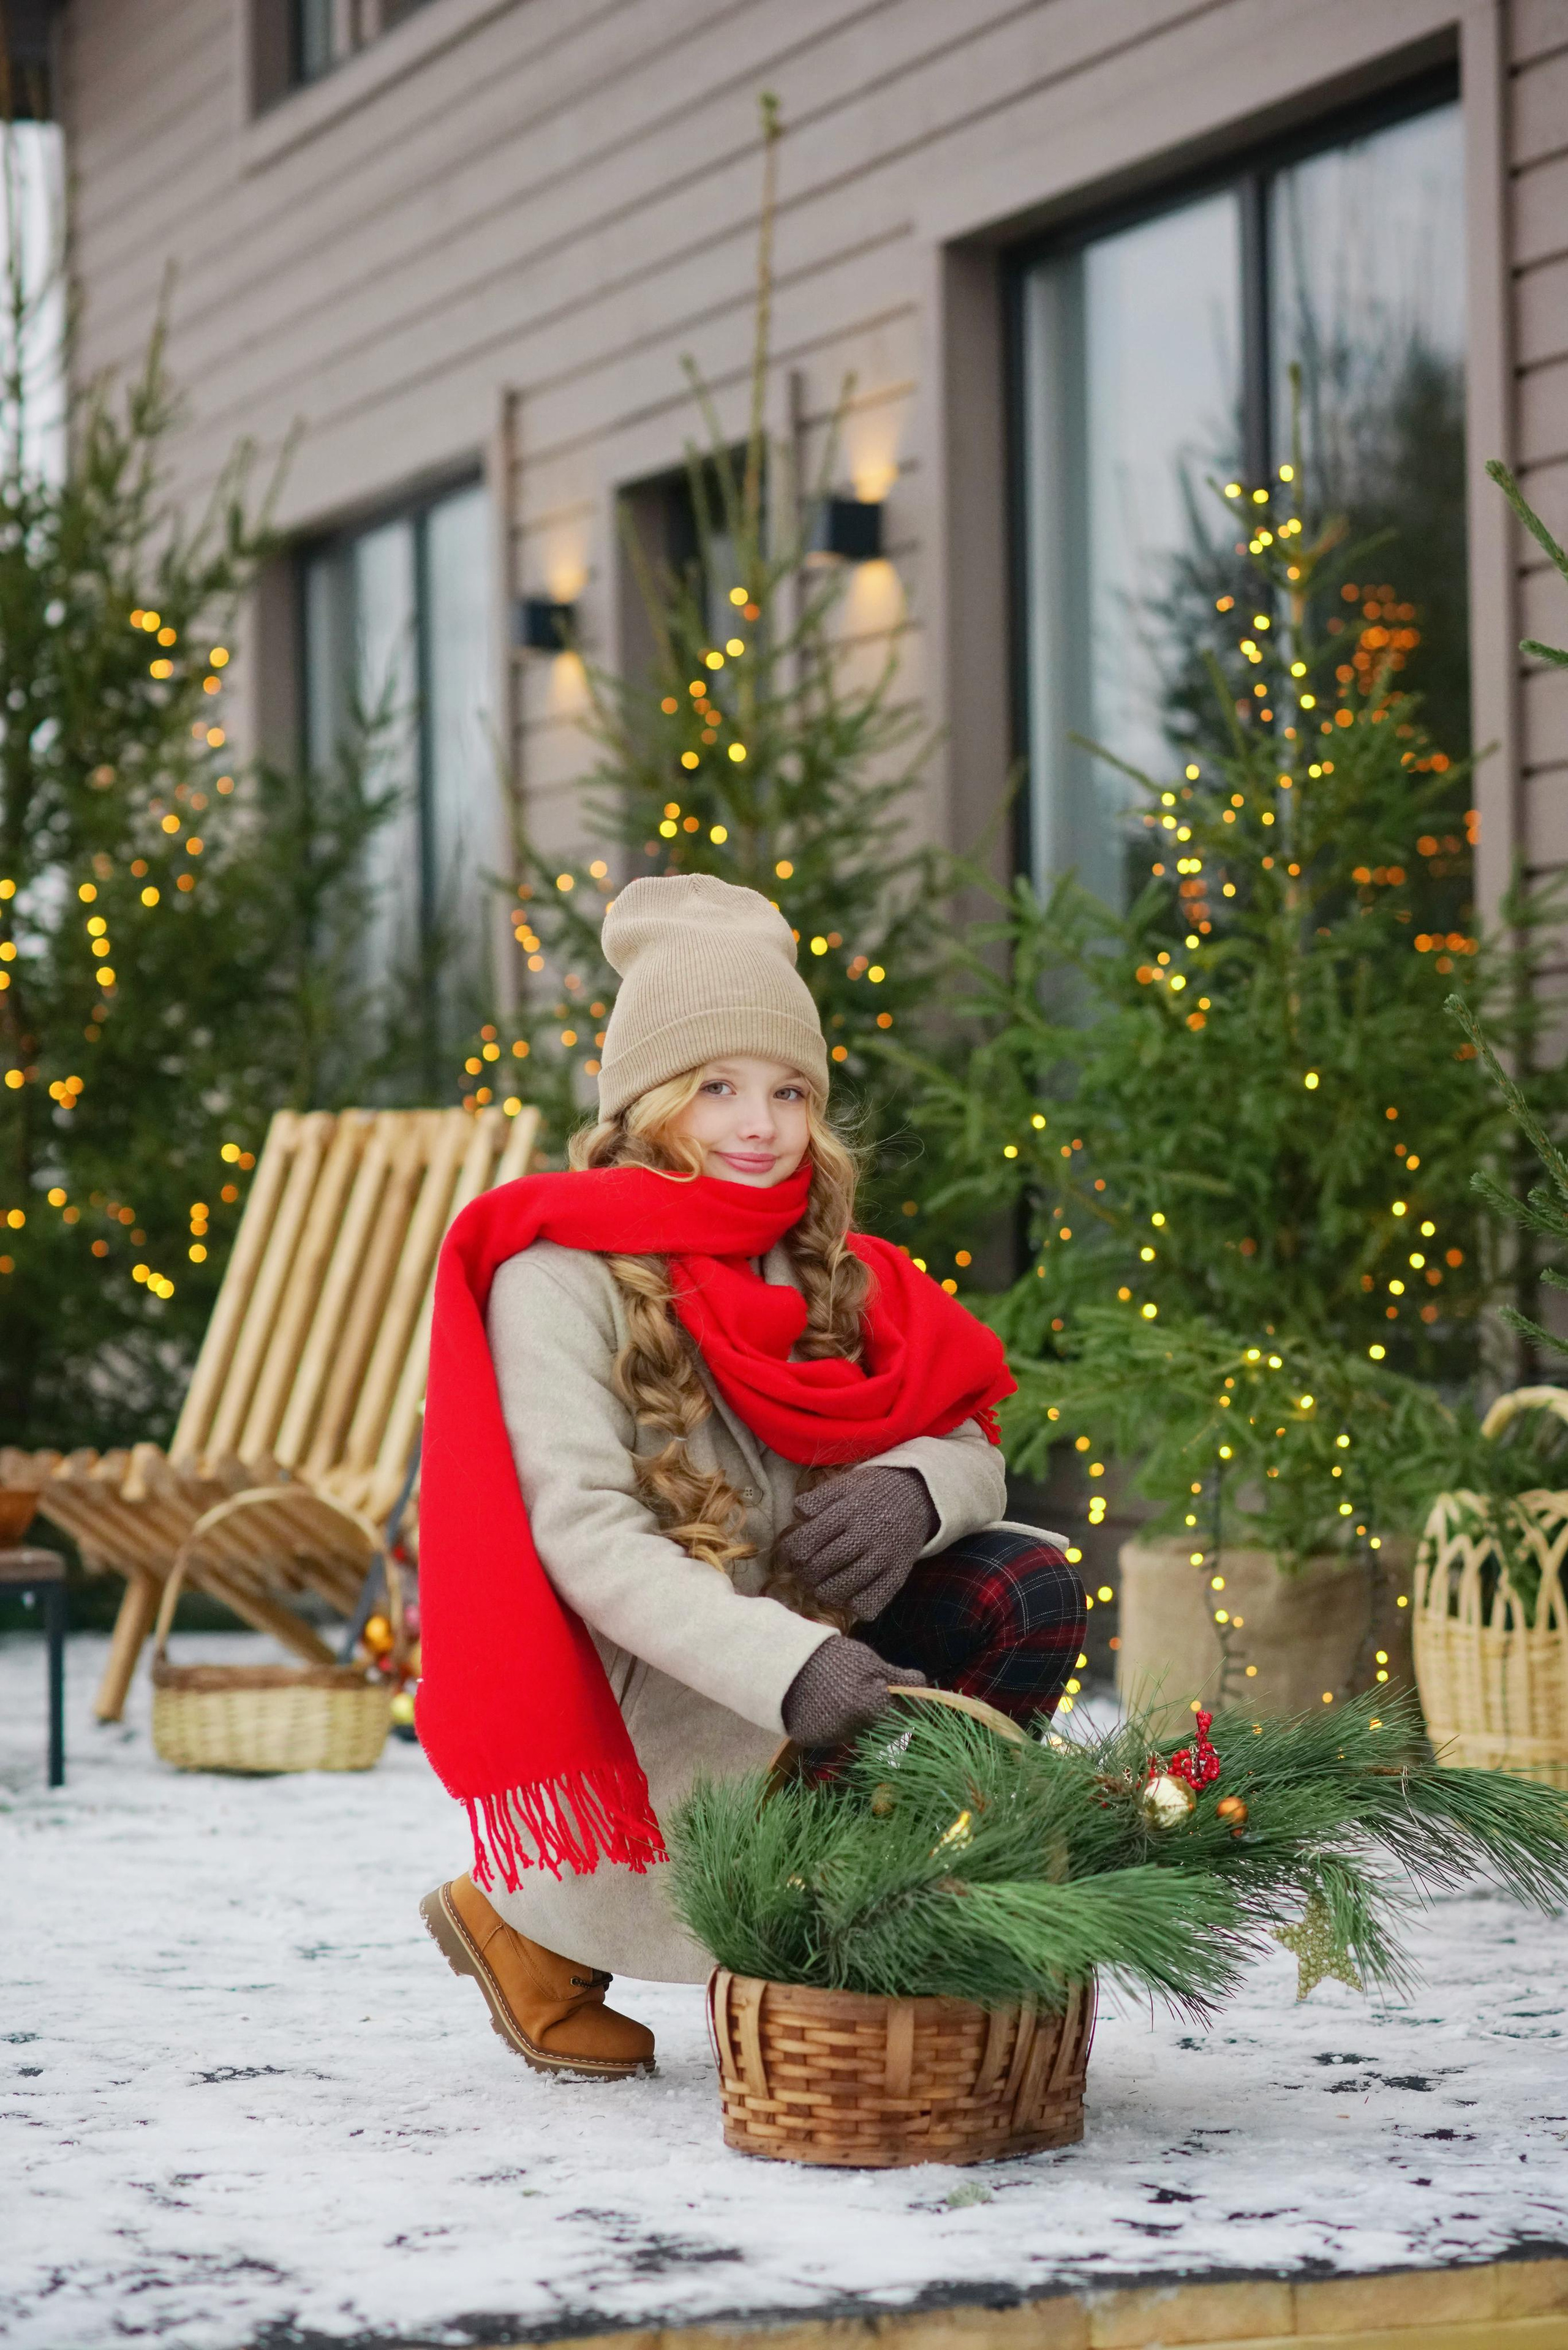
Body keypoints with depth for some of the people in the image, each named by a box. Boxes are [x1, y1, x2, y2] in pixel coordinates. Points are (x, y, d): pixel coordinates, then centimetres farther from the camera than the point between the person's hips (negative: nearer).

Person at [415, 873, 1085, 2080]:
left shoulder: (826, 1267, 9)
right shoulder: (563, 1275, -12)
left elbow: (973, 1452, 5)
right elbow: (585, 1537, -24)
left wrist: (913, 1490, -22)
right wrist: (791, 1667, -38)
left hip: (793, 1650, 5)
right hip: (639, 1697, -5)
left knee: (1028, 1586, -14)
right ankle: (546, 1923, -3)